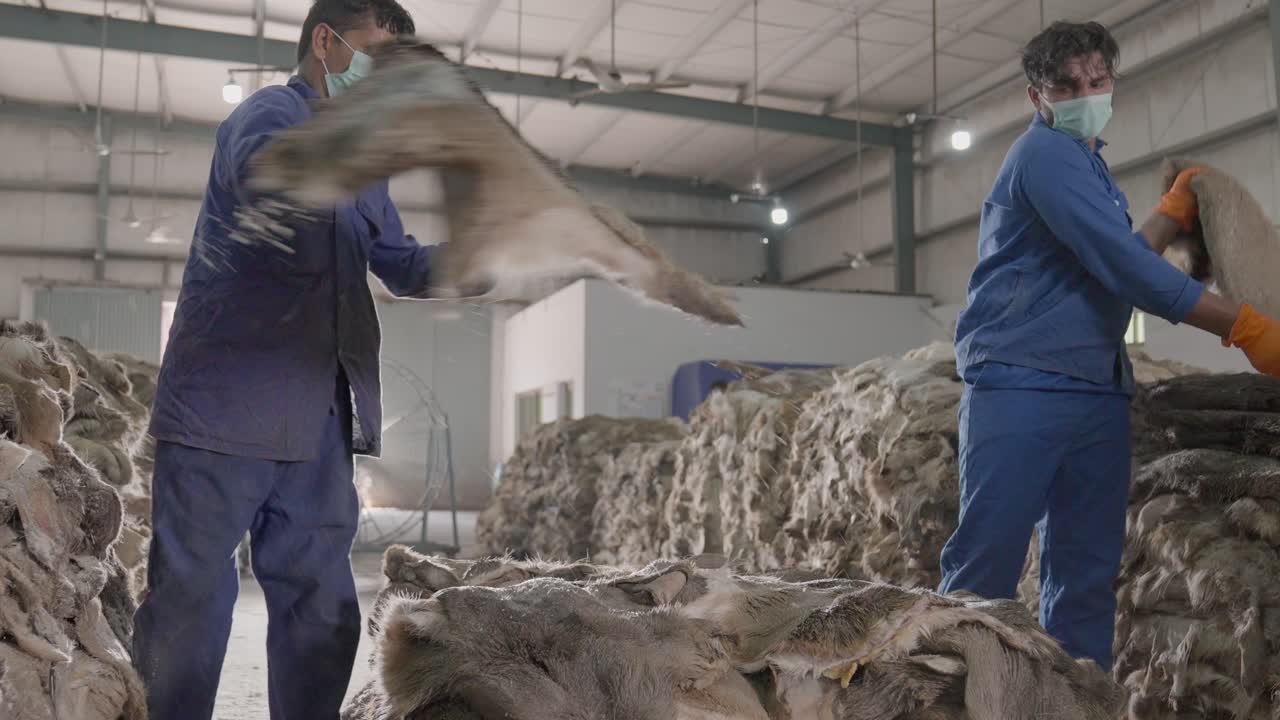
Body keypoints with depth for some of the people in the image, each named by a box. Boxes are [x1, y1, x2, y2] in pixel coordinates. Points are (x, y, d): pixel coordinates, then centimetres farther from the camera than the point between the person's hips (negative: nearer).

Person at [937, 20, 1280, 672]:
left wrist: (1176, 209, 25)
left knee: (1087, 574, 6)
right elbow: (1122, 267, -15)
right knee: (986, 560, -9)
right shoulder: (1045, 154, -6)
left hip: (1099, 391, 9)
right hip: (1020, 384, -9)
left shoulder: (1088, 162, 23)